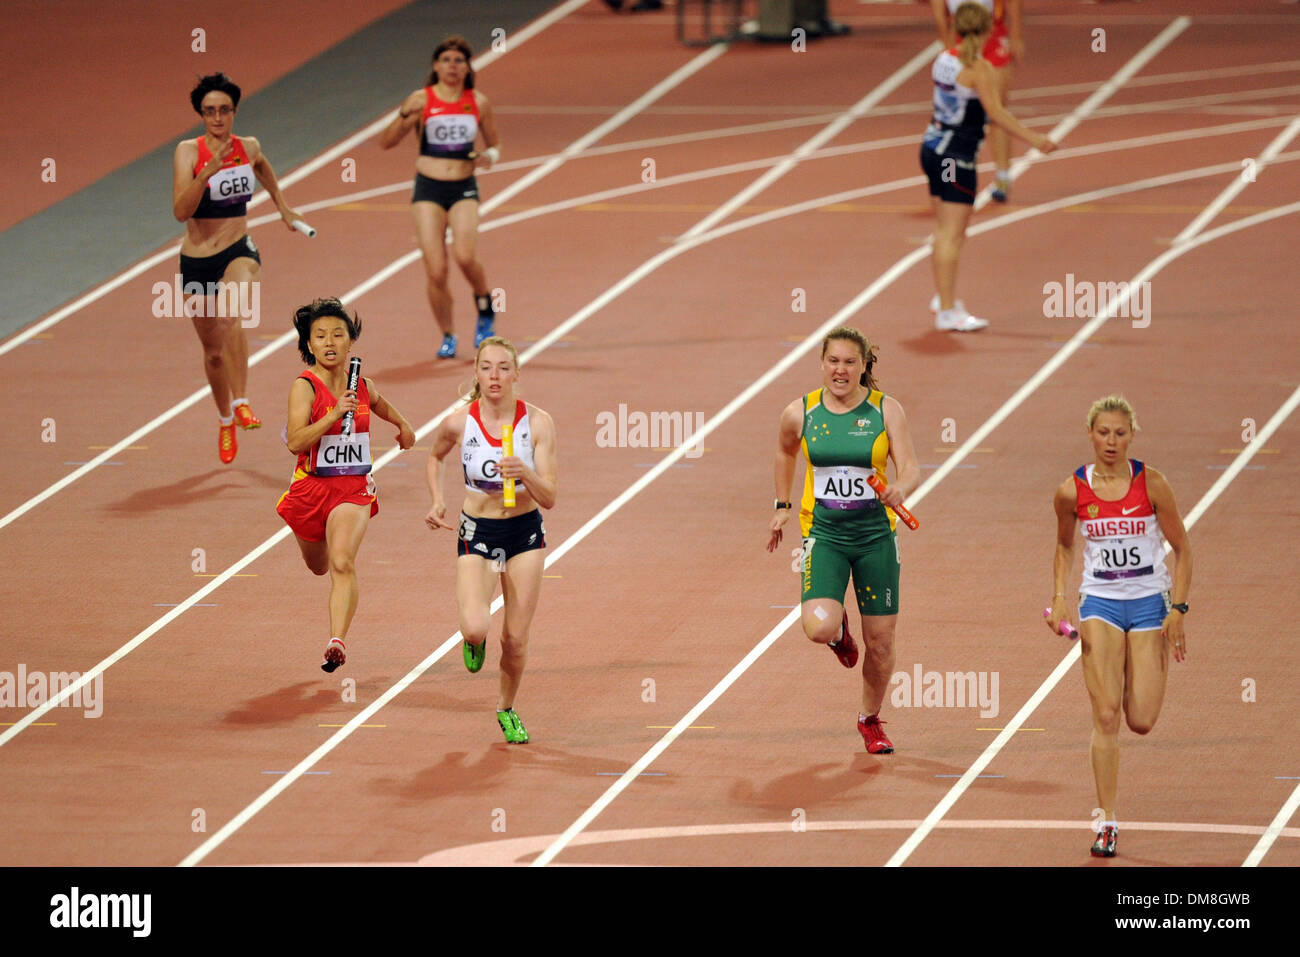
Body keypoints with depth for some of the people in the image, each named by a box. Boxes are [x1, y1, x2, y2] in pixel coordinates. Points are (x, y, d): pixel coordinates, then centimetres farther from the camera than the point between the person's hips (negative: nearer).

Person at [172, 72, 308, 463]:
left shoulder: (248, 148, 1)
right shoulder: (189, 152, -10)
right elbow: (180, 211, -22)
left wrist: (282, 205, 34)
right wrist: (207, 171, -32)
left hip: (239, 252, 0)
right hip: (197, 259, 0)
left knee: (232, 317, -33)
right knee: (213, 351, 13)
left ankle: (241, 402, -34)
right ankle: (225, 420, 37)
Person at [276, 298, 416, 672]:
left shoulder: (362, 386, 1)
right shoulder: (304, 386, -13)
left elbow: (378, 403, 28)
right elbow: (295, 442, -26)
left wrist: (402, 424, 42)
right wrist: (335, 413, -34)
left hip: (353, 489, 0)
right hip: (311, 486, 0)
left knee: (342, 563, -22)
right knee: (318, 565, 20)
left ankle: (337, 642, -32)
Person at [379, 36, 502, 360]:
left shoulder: (478, 102, 5)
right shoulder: (422, 100, -2)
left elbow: (495, 143, 17)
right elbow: (386, 142, -5)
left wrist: (491, 156, -6)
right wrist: (404, 116, -23)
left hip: (464, 189, 0)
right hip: (428, 188, 0)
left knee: (465, 256, -22)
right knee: (435, 269, -8)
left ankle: (486, 310, 6)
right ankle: (448, 336, 11)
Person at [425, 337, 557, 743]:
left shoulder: (537, 423, -13)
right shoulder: (459, 423, -12)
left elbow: (549, 499, -13)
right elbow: (434, 456, 13)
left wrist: (526, 474, -33)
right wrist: (437, 502, -1)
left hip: (525, 531, 1)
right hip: (476, 531, -1)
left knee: (516, 640, 4)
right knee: (475, 628, -21)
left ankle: (507, 709, 31)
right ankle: (474, 641, 17)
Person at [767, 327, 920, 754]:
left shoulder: (886, 410, -6)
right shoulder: (800, 413, -2)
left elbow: (911, 469, -11)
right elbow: (785, 452, 19)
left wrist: (901, 488, -33)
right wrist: (782, 506, 19)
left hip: (875, 534, 0)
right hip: (823, 532, 0)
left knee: (880, 642, 5)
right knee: (818, 628, -23)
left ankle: (870, 719, 32)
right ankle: (840, 630, 17)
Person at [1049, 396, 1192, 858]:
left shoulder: (1151, 483, -8)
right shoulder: (1072, 491, -4)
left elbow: (1181, 548, 0)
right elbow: (1064, 547, 15)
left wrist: (1177, 610, -7)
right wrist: (1059, 600, 3)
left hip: (1149, 603, 0)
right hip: (1100, 603, 0)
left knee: (1141, 721, -3)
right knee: (1106, 716, -12)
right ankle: (1106, 822, -7)